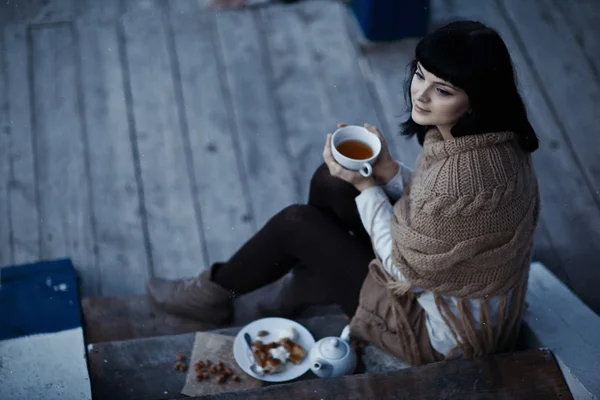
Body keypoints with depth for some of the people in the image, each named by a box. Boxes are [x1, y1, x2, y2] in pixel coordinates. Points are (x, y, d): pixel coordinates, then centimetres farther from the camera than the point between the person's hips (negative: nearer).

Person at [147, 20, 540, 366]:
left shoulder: (463, 178, -38)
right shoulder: (491, 138, -10)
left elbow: (405, 268, -24)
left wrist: (365, 185, -16)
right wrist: (387, 170, -11)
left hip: (444, 331, -8)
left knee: (297, 222, -3)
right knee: (329, 180, 8)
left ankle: (214, 291, 24)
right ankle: (314, 272, 37)